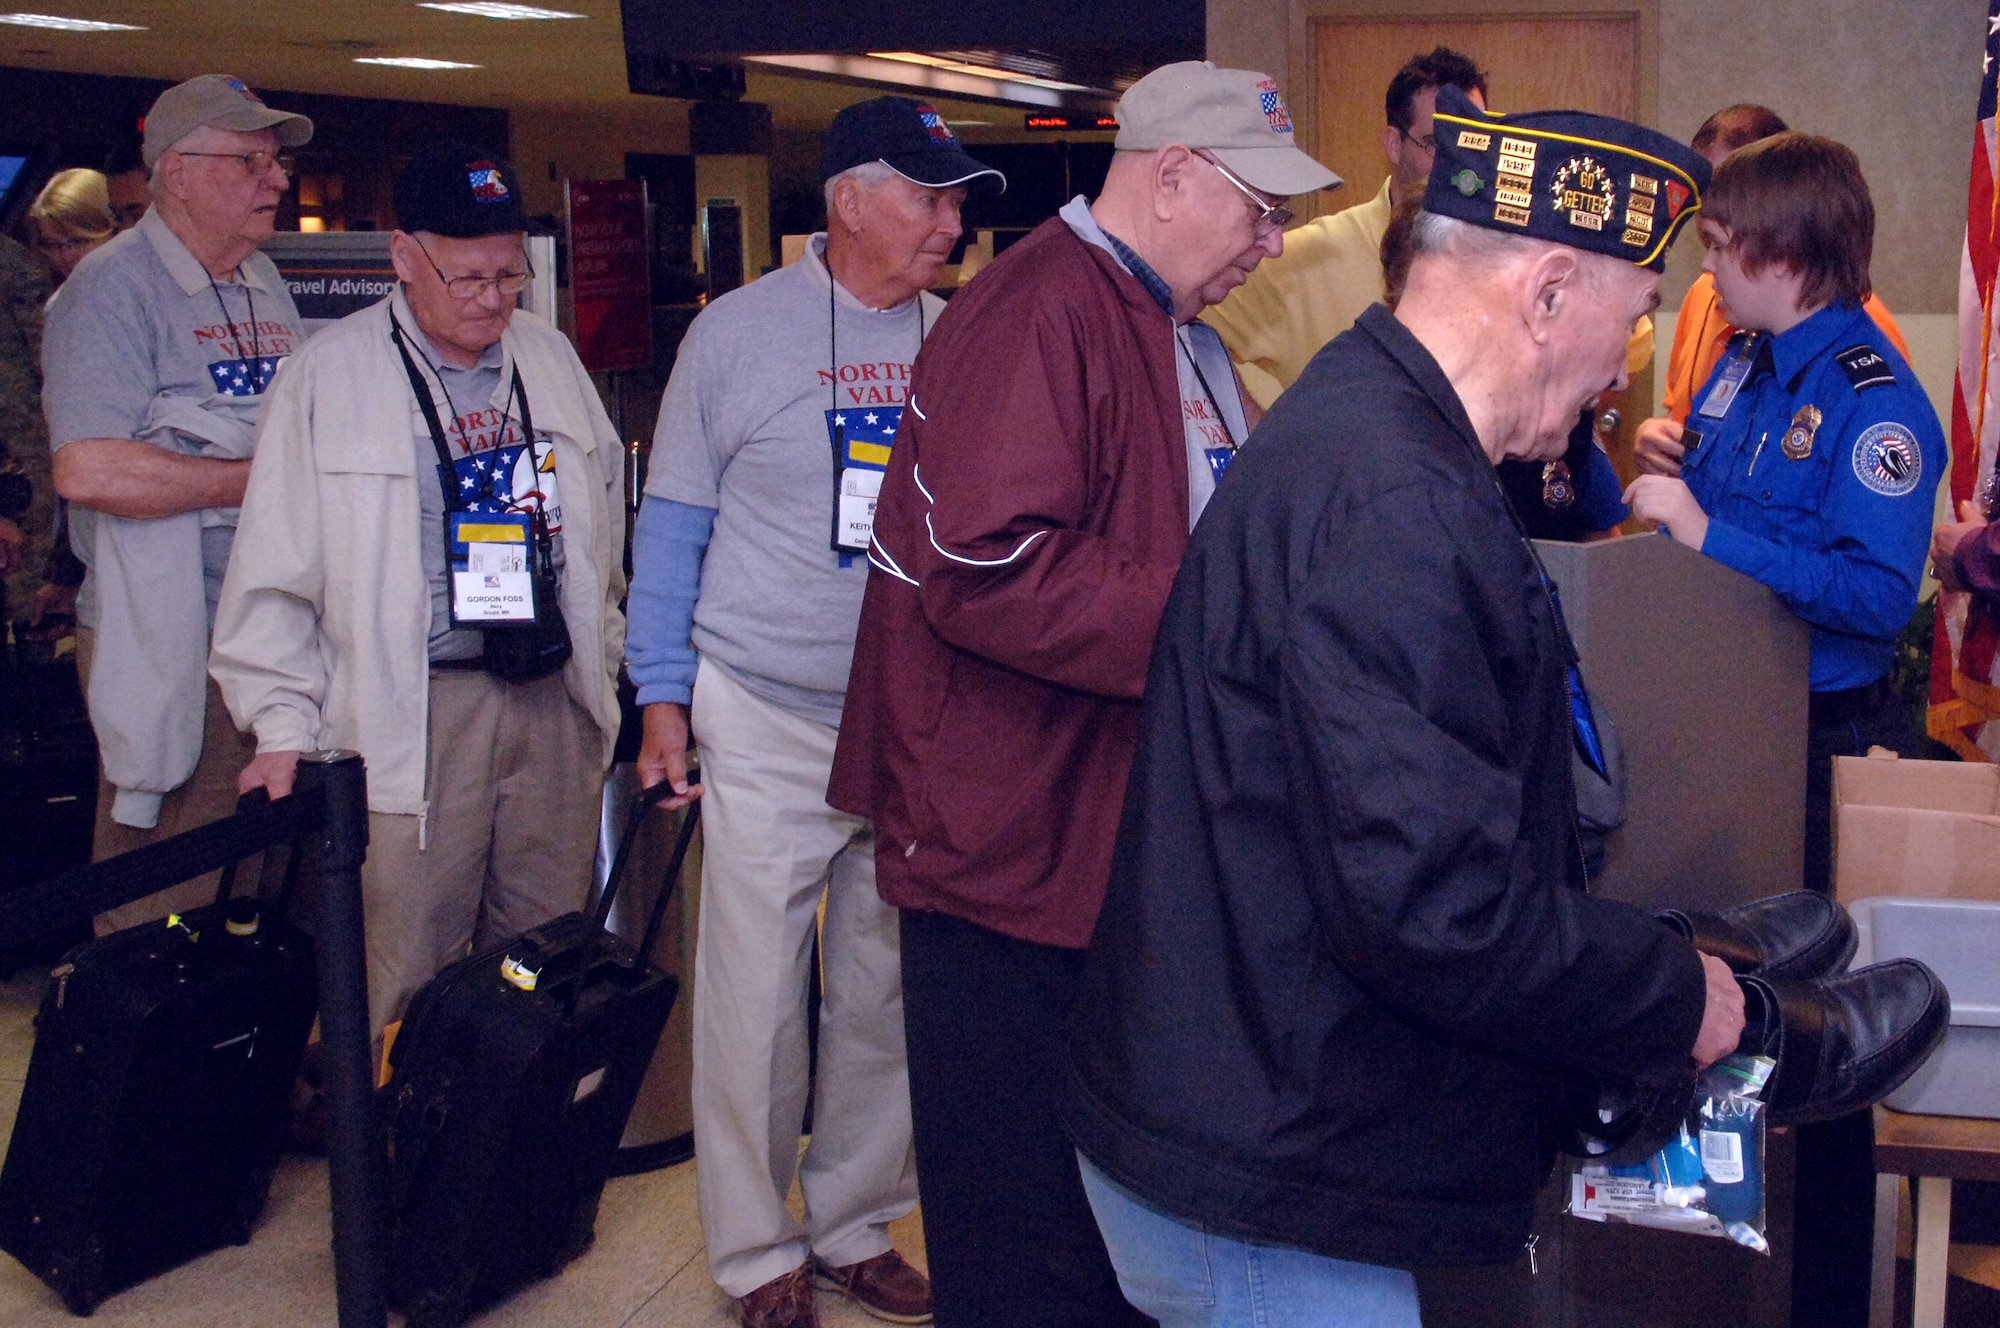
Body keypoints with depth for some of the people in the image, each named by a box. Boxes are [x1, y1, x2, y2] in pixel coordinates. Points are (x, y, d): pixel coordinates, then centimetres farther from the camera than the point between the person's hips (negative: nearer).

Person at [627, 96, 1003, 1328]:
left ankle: (858, 1226, 27)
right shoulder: (740, 331, -3)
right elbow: (675, 519, 2)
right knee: (758, 999, 3)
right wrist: (663, 691, -2)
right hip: (768, 719, -3)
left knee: (889, 995, 11)